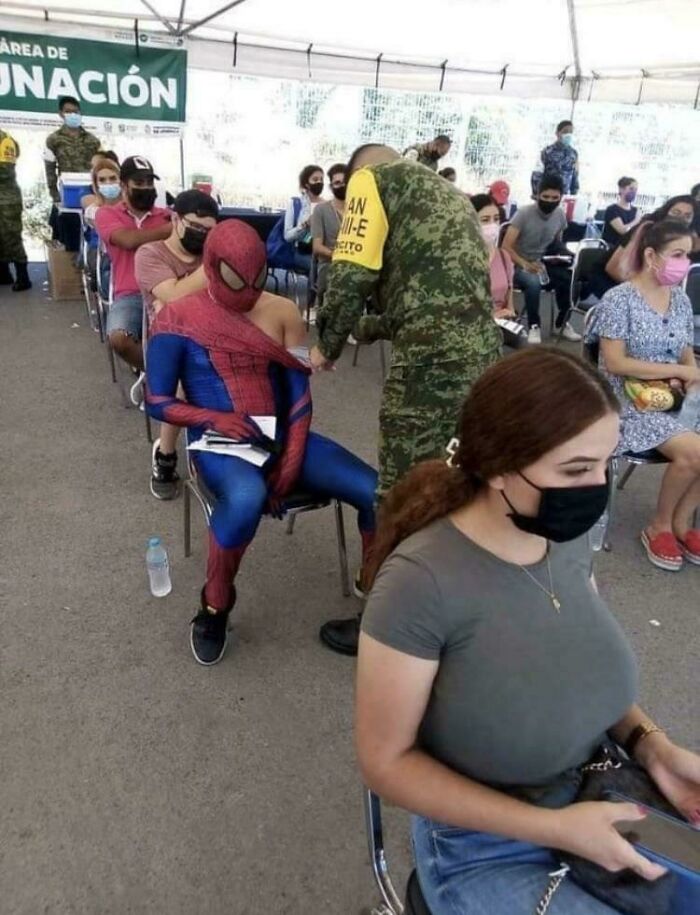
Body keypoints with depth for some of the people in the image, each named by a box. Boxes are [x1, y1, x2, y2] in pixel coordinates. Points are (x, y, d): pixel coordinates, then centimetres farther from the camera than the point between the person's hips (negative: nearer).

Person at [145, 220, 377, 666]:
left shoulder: (283, 312, 4)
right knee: (246, 498, -40)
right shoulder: (178, 319, -4)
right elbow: (158, 401, -1)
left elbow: (300, 394, 1)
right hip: (221, 445, -3)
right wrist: (213, 419, -19)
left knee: (376, 491, -17)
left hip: (282, 437, 4)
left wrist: (292, 460, -12)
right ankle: (214, 607, -10)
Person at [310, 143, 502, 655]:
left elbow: (351, 277, -7)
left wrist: (328, 347, 8)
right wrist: (369, 329, 34)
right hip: (483, 349, 9)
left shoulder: (373, 178, 6)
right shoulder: (445, 193, 30)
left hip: (434, 358, -9)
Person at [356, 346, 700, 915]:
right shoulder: (421, 582, -28)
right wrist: (552, 828, -21)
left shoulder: (569, 537, -9)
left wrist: (651, 743, -10)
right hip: (486, 851, -5)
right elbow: (386, 762, -18)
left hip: (599, 803, 6)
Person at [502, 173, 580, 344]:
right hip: (519, 266, -5)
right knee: (533, 282, -39)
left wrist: (561, 255, -4)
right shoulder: (524, 214, -15)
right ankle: (533, 326, -19)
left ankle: (563, 322, 2)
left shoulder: (560, 215, 1)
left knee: (572, 280, -21)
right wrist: (525, 264, -32)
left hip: (544, 264, 5)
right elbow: (506, 247, -19)